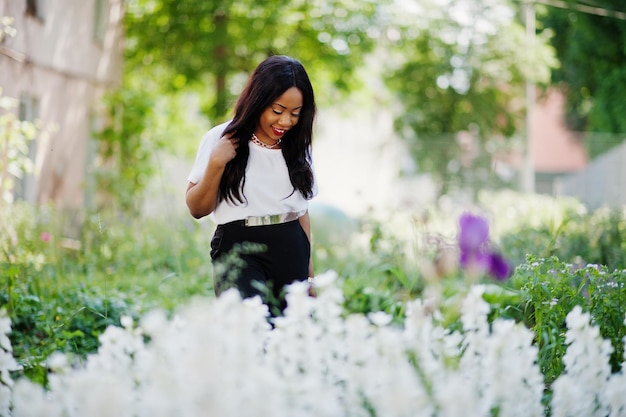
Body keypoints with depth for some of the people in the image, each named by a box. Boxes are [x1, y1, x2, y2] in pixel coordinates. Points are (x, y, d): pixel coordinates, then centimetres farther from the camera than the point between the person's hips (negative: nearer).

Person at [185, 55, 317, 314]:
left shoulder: (297, 148, 11)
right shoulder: (222, 140, -1)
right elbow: (197, 209, 0)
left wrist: (309, 273, 18)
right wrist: (216, 164, -14)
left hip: (291, 253, 4)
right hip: (239, 250, -4)